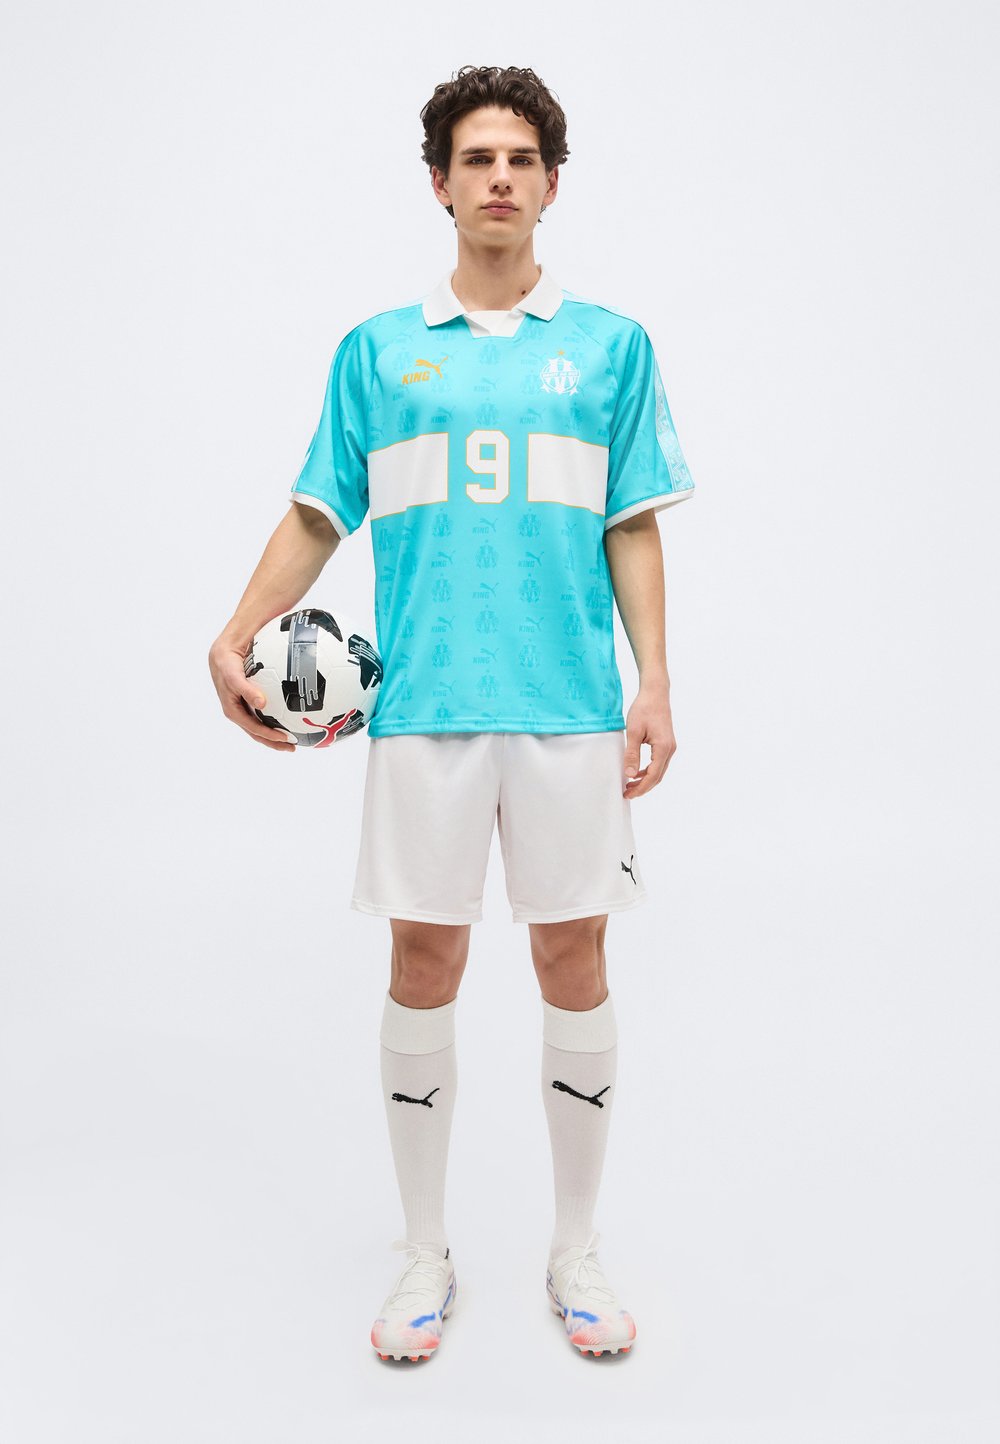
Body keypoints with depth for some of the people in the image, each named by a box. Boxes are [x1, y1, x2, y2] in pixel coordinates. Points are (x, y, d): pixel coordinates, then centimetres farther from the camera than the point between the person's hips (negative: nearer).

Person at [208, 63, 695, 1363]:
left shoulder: (611, 346, 11)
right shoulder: (377, 351, 12)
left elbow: (634, 531, 7)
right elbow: (318, 518, 12)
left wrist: (655, 688, -3)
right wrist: (235, 638, 0)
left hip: (572, 708, 0)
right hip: (422, 706, 0)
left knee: (574, 966, 4)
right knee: (424, 970, 4)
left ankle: (577, 1249, 24)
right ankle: (426, 1252, 24)